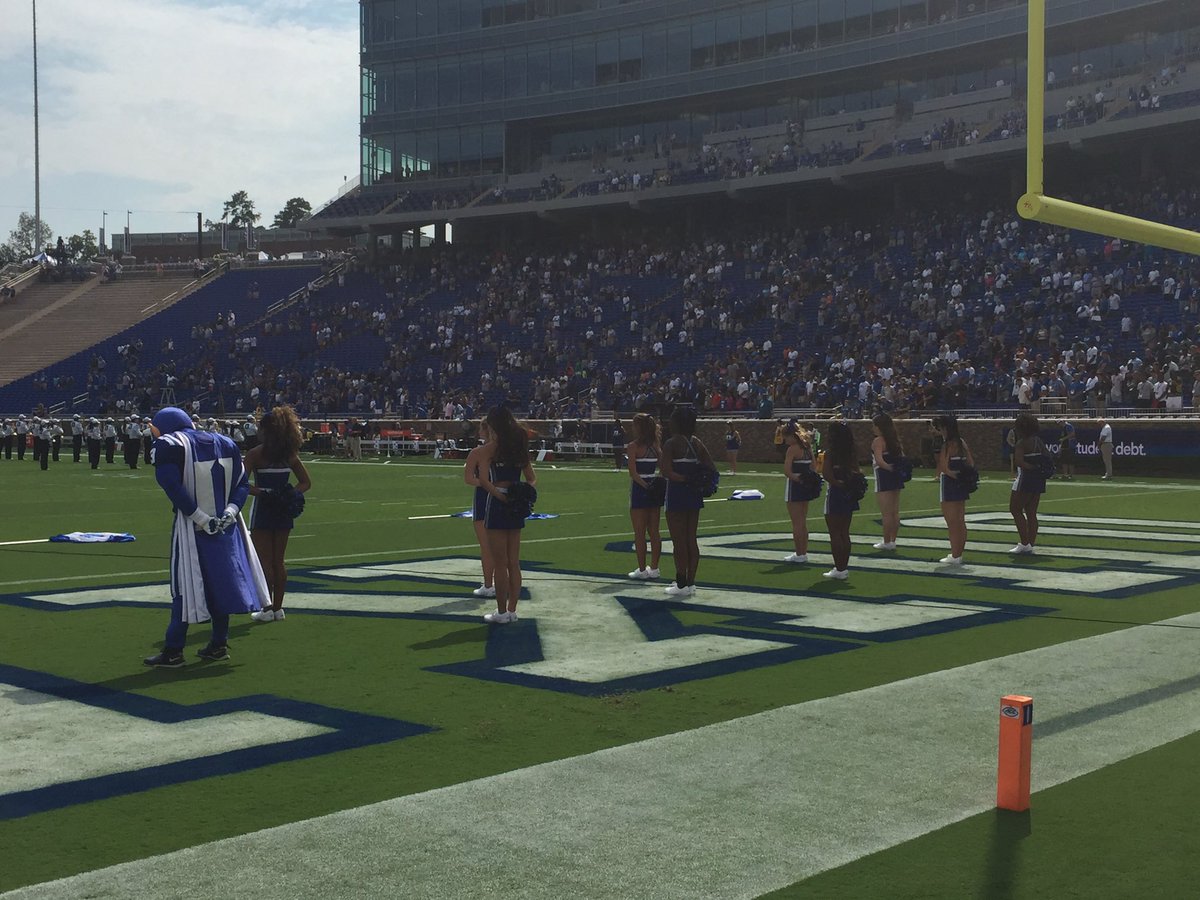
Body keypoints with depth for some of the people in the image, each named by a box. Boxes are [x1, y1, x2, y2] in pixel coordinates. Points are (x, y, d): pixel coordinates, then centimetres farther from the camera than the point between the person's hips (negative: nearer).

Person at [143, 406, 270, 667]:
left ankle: (173, 651, 4)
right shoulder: (224, 443, 11)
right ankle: (219, 644, 21)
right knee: (221, 583, 14)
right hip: (226, 527, 5)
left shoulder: (167, 445, -7)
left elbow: (172, 486, -18)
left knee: (185, 587, 0)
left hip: (192, 528, -5)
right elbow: (242, 483, 6)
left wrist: (202, 519, -16)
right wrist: (230, 511, -5)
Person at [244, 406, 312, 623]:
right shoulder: (289, 454, 4)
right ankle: (278, 608, 16)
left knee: (264, 561, 2)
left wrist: (259, 492, -14)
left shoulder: (256, 454, -10)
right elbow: (306, 482, 8)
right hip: (283, 511, 5)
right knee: (279, 562, 11)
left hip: (263, 510, -5)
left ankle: (267, 609, 5)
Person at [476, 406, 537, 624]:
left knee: (500, 564, 2)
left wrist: (499, 495, -13)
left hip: (497, 504, -6)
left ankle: (502, 612, 7)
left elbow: (483, 481, -20)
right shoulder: (519, 447, 9)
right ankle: (512, 610, 20)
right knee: (514, 563, 13)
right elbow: (532, 479, 12)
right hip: (516, 507, 6)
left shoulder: (490, 448, -10)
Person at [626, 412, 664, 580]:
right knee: (655, 532, 11)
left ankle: (642, 570, 4)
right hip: (656, 490, 5)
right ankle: (654, 568, 15)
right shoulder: (656, 445, 6)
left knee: (639, 533, 2)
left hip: (639, 490, -5)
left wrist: (644, 485, -16)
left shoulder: (634, 446, -9)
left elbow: (633, 472, -17)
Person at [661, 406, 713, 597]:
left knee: (678, 541, 0)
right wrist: (695, 479, 3)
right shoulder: (697, 442, 7)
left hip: (677, 496, -6)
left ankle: (682, 584, 4)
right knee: (691, 540, 12)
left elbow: (667, 471, -21)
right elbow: (710, 466, 8)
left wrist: (684, 479, -13)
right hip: (694, 495, 6)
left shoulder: (671, 443, -12)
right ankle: (690, 582, 17)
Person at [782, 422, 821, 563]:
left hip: (795, 487, -8)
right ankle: (804, 552, 22)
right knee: (803, 522, 16)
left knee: (796, 523, -1)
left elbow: (787, 471, -23)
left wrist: (796, 479, -12)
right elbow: (813, 465, 13)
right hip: (806, 488, 8)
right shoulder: (807, 447, 9)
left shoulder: (792, 449, -15)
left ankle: (799, 554, 2)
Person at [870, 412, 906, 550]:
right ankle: (892, 540, 17)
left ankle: (886, 542, 4)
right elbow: (903, 458, 8)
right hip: (896, 478, 7)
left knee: (886, 513, -1)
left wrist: (889, 468, -11)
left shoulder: (878, 441, -12)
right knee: (895, 512, 11)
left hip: (883, 477, -7)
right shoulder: (896, 440, 11)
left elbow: (879, 461, -23)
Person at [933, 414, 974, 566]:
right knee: (961, 522, 13)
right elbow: (971, 463, 11)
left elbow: (943, 467, -23)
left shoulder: (946, 445, -16)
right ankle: (959, 553, 20)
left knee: (952, 522, -2)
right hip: (961, 485, 8)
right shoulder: (961, 443, 9)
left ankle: (955, 556, 0)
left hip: (948, 484, -8)